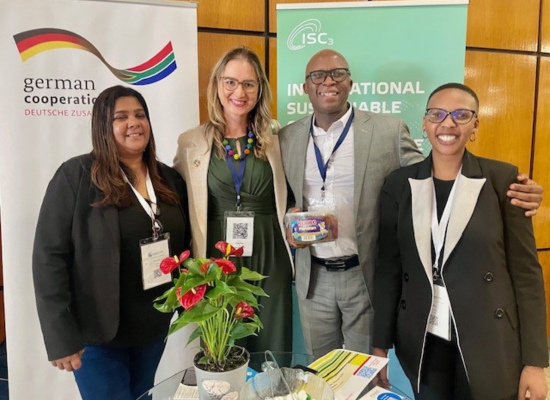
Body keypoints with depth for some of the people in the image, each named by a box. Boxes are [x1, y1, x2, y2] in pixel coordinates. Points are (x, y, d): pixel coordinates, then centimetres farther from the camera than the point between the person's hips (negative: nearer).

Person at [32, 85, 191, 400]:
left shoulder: (170, 179, 3)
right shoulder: (76, 175, -13)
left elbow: (184, 246, 8)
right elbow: (49, 256, -14)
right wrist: (61, 337, -16)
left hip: (154, 328, 5)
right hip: (97, 333, -5)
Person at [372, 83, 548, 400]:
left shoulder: (502, 179, -5)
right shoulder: (400, 184, -1)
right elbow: (389, 267, 1)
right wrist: (380, 344, 2)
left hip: (489, 345, -1)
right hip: (422, 343, 2)